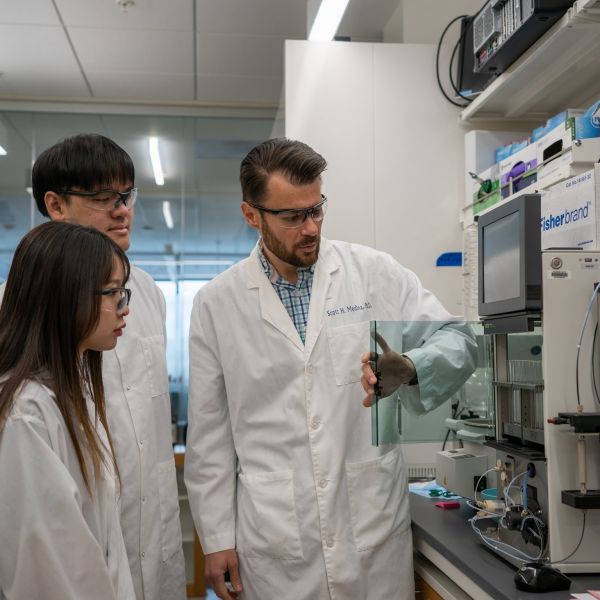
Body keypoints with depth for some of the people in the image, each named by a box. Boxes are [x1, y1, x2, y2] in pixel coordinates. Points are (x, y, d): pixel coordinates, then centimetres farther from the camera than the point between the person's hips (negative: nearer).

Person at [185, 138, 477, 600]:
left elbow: (458, 339, -3)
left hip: (374, 525, 0)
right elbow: (210, 433, 3)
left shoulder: (373, 272, -2)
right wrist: (217, 539, 4)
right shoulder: (216, 303, 0)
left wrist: (408, 367, -25)